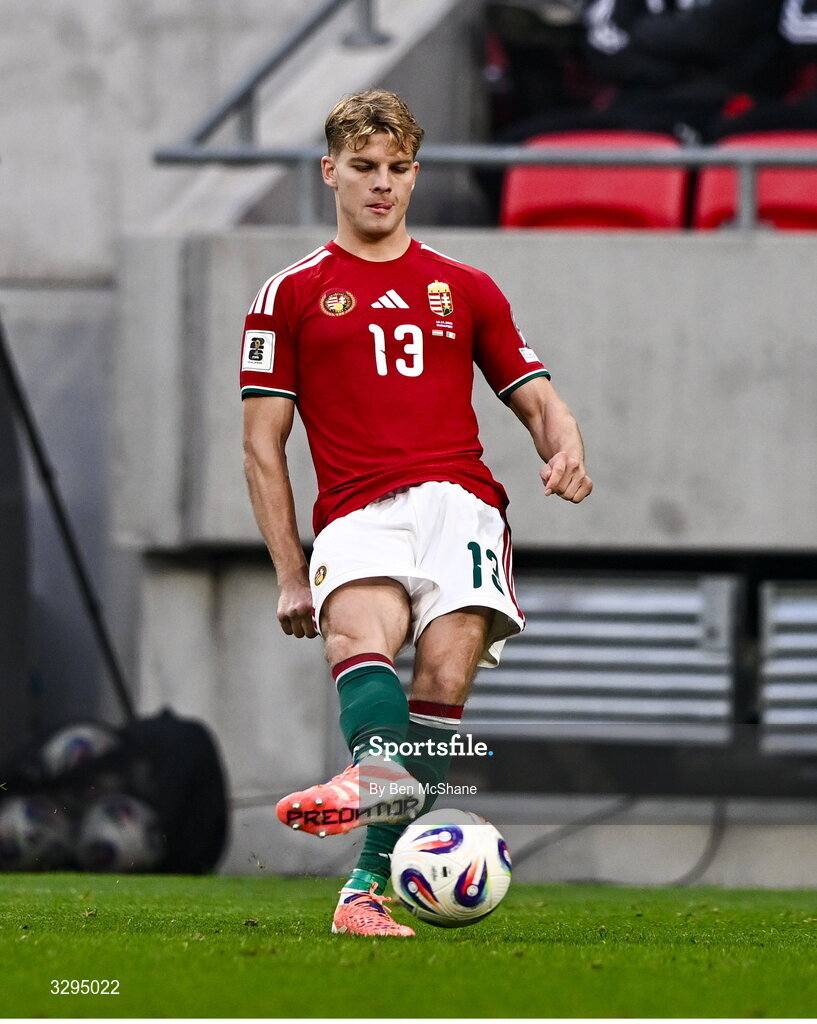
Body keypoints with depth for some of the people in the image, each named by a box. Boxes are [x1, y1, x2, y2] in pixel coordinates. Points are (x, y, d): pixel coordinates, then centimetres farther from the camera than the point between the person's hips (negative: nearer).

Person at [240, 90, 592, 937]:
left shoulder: (464, 289, 23)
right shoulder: (292, 293, 17)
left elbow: (536, 398, 24)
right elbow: (262, 444, 14)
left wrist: (564, 448, -1)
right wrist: (291, 574, 5)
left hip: (460, 501, 1)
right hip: (359, 516, -1)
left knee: (444, 670, -23)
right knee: (358, 626, -34)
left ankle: (368, 884, -26)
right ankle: (378, 772, -65)